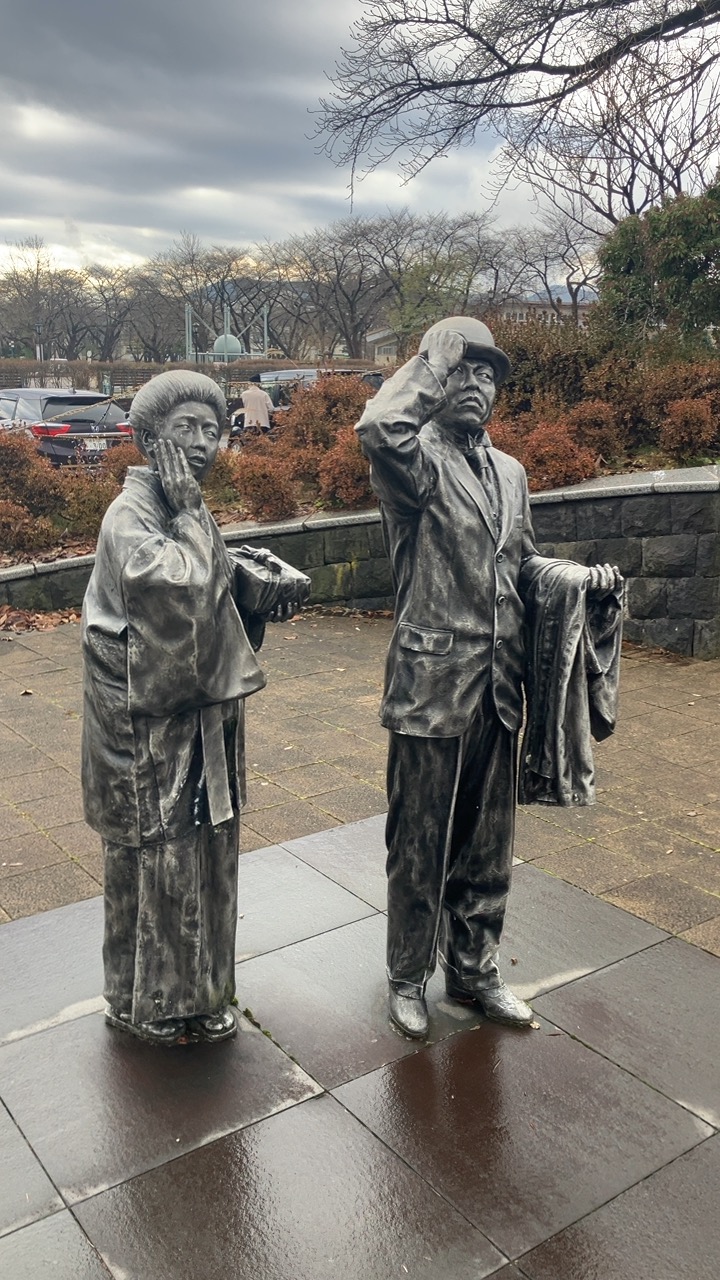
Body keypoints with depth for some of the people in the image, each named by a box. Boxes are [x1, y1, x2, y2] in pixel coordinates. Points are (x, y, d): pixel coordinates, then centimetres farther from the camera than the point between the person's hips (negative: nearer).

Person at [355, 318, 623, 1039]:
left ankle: (474, 969, 37)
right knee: (419, 843, 9)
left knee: (487, 842, 18)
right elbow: (378, 430, -34)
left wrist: (581, 577, 2)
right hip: (432, 684, -6)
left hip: (498, 687, 7)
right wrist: (430, 365, -18)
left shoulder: (509, 473, 13)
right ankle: (408, 975, 30)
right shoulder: (417, 460, -10)